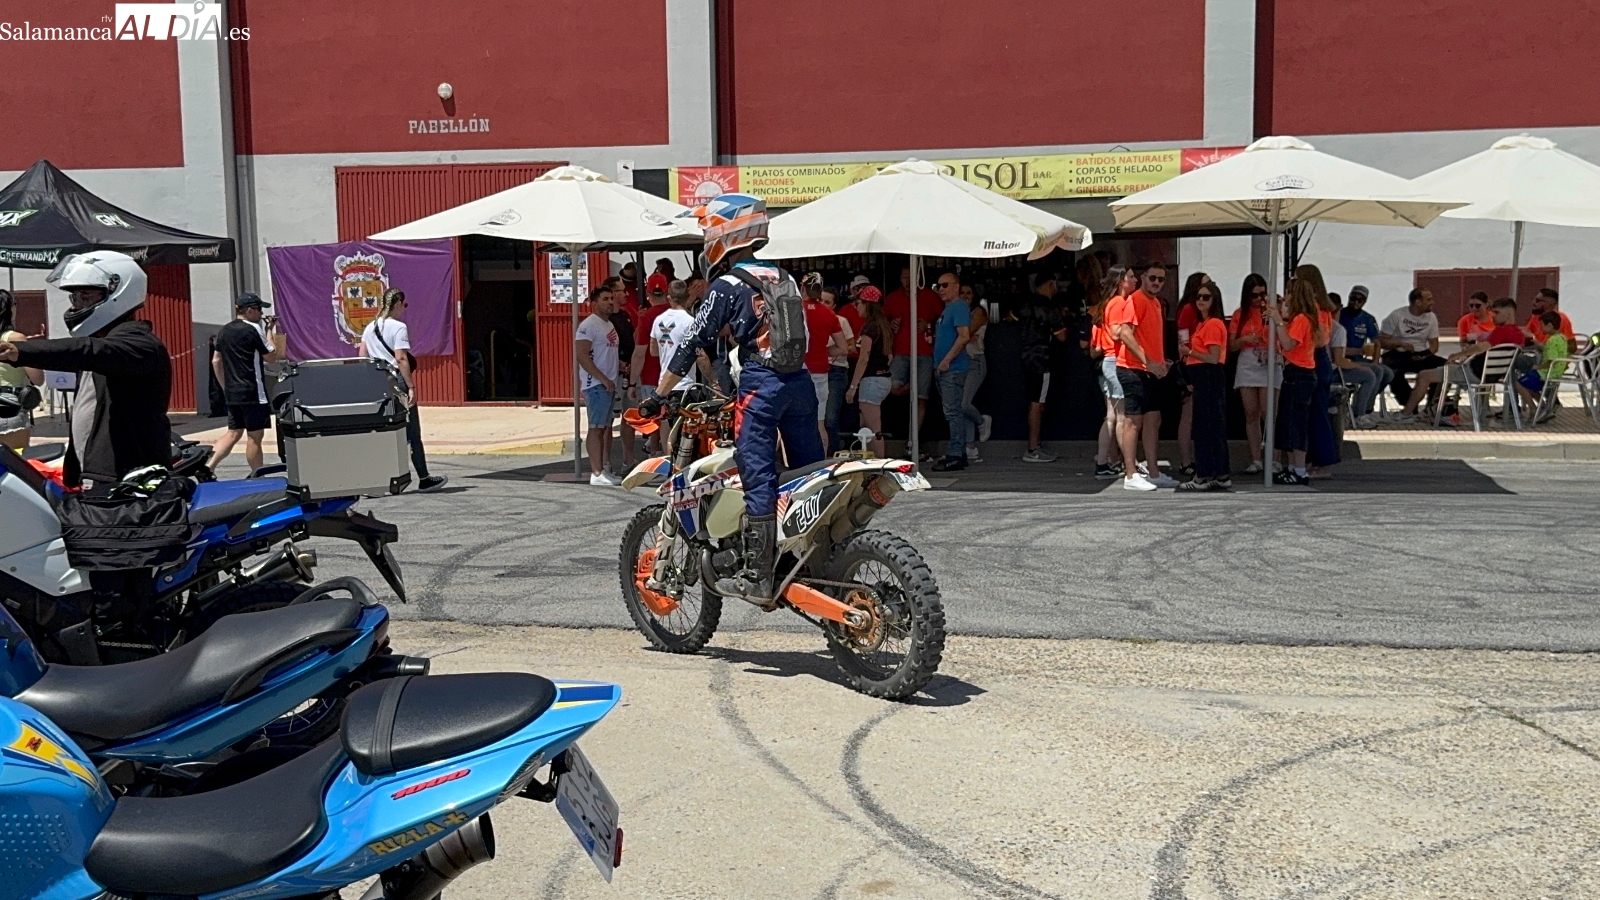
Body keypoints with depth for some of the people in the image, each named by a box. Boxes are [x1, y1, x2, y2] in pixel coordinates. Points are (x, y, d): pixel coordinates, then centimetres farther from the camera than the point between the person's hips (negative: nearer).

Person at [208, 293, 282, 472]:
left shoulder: (224, 331, 13)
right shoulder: (253, 329, -10)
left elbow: (216, 361, 16)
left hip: (231, 392, 8)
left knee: (233, 433, 13)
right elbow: (272, 357, -5)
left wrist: (226, 386, 21)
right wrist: (268, 334, 6)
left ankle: (208, 466, 0)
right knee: (254, 436, -1)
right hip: (252, 392, -7)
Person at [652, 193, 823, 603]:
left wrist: (658, 397, -1)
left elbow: (694, 342, -6)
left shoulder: (728, 285, -4)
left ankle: (758, 578, -6)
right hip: (800, 380, 7)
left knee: (758, 480, -6)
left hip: (761, 385, -7)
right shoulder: (782, 277, 16)